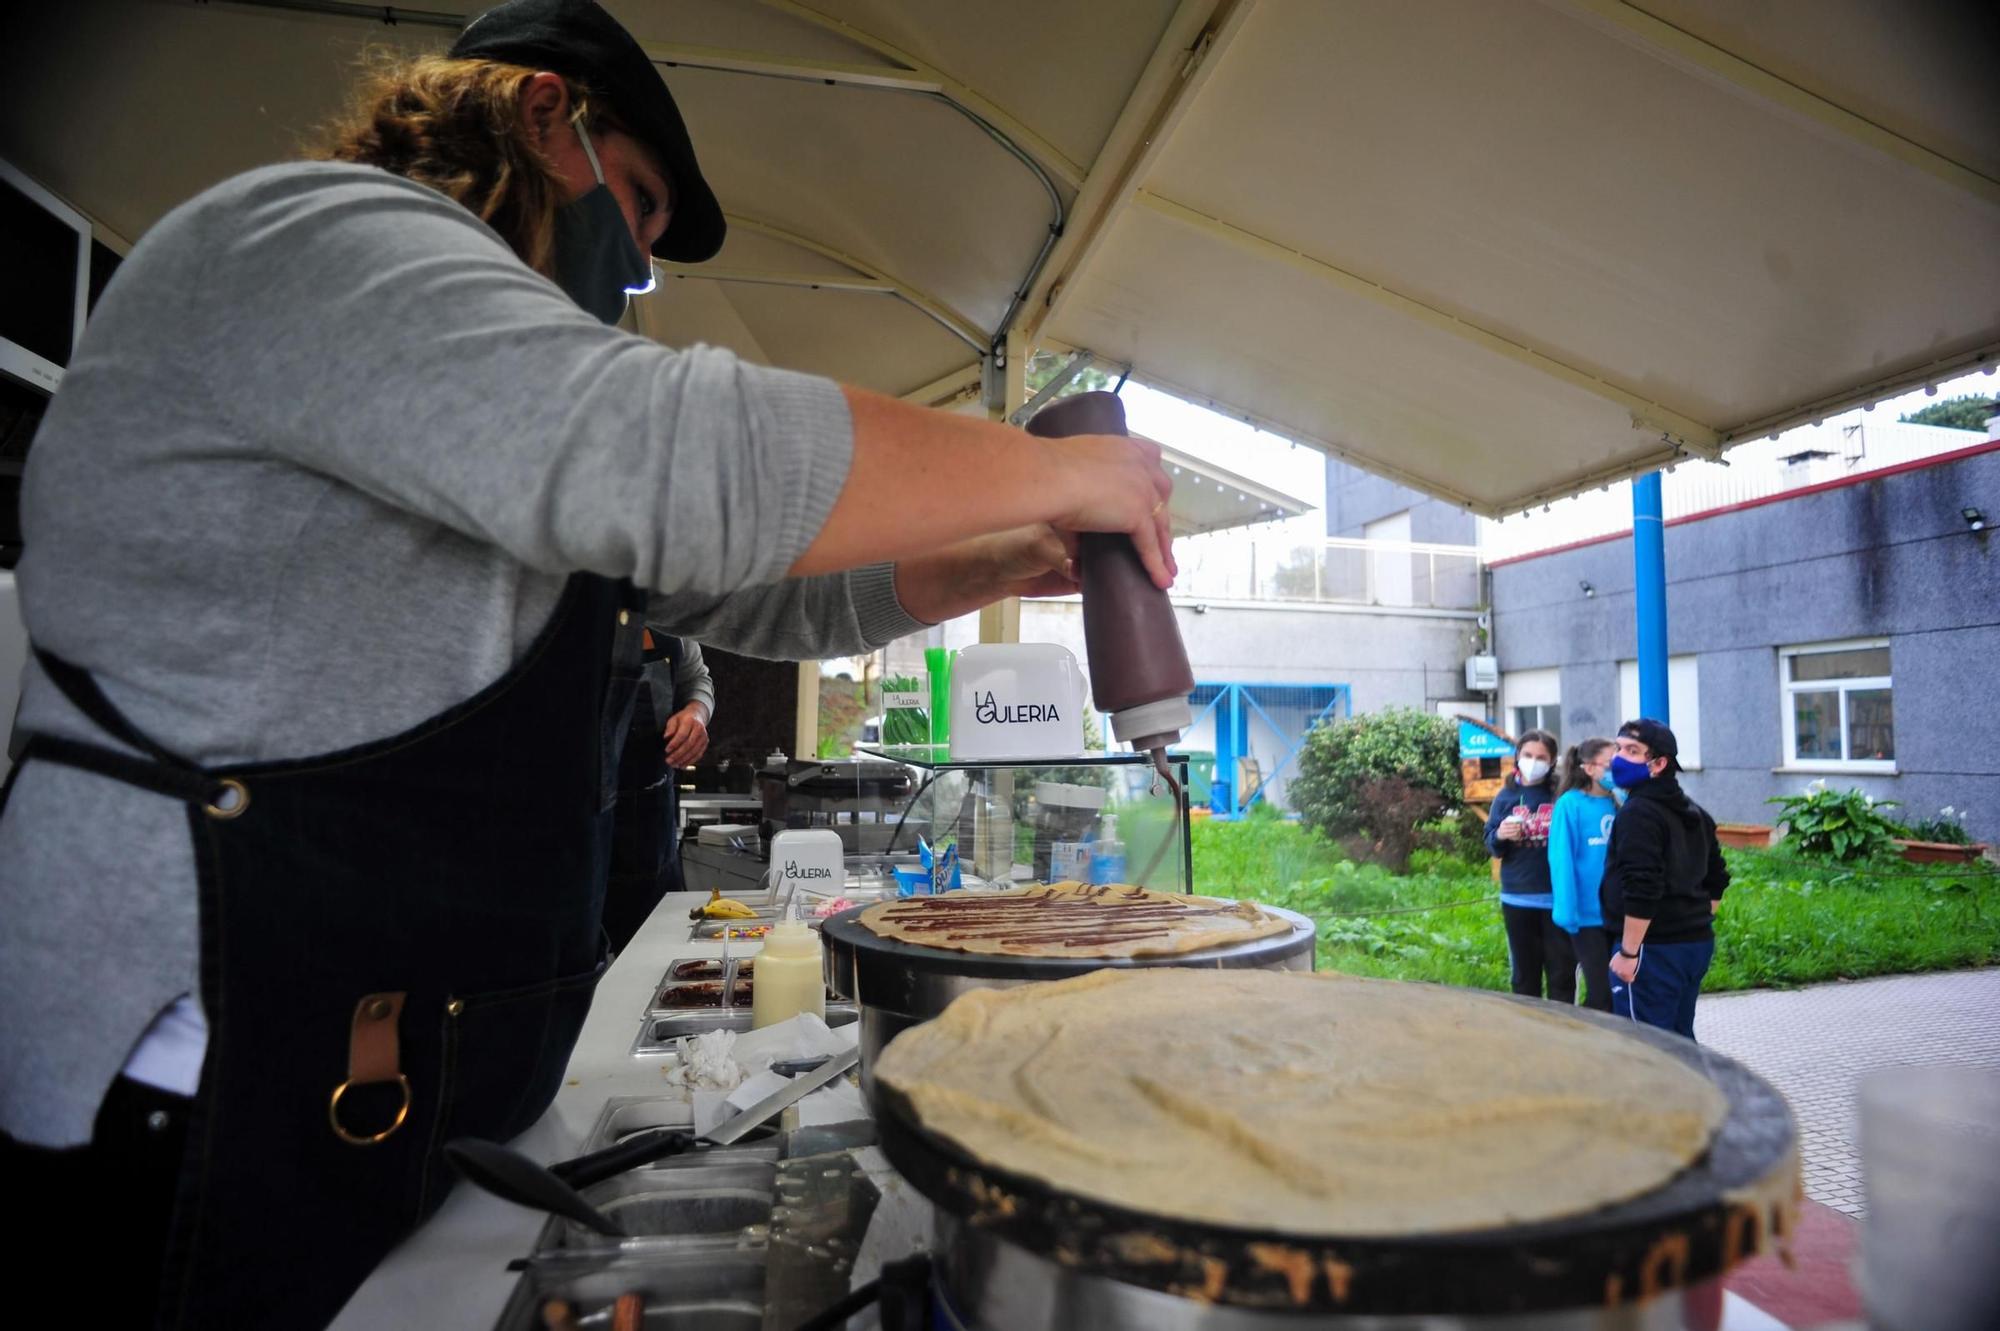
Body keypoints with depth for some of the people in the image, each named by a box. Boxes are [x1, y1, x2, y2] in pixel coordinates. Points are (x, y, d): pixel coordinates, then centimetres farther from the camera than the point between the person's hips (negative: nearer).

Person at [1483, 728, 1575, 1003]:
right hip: (1517, 898, 2)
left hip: (1557, 897, -2)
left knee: (1562, 972, 4)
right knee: (1524, 973, 13)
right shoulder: (1506, 795, 5)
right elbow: (1490, 844, 5)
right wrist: (1500, 836, -15)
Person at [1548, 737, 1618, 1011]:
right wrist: (1567, 910, -17)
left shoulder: (1618, 803, 7)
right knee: (1601, 992, -2)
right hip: (1588, 914, -6)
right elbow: (1562, 860, -13)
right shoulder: (1571, 804, -10)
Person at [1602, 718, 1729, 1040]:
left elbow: (1641, 891, -22)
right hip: (1698, 942, 10)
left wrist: (1628, 952, -19)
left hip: (1654, 949, -9)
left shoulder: (1639, 813, -15)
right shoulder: (1695, 813, 15)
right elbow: (1716, 882, 21)